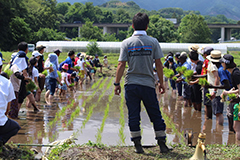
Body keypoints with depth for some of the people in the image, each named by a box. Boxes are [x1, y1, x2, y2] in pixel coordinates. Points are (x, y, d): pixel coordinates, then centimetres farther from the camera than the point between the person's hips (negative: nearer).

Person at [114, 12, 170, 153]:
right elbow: (159, 64, -1)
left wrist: (117, 83, 4)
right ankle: (162, 144, 11)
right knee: (156, 115, 9)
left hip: (131, 84, 0)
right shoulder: (153, 42, -2)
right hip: (148, 84, 0)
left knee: (133, 116, 7)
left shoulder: (127, 43, -1)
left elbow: (121, 65, -4)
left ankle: (137, 145, 8)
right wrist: (161, 83, 8)